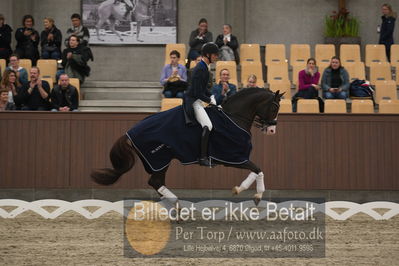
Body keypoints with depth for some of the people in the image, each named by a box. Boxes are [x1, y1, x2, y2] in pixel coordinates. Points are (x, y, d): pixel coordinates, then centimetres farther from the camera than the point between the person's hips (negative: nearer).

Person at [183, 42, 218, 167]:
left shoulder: (204, 67, 11)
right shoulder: (200, 69, -21)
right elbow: (198, 93, -22)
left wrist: (211, 96, 8)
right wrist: (210, 100, -10)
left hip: (197, 100, 11)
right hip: (193, 101, -11)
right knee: (207, 126, -20)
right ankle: (203, 158, -20)